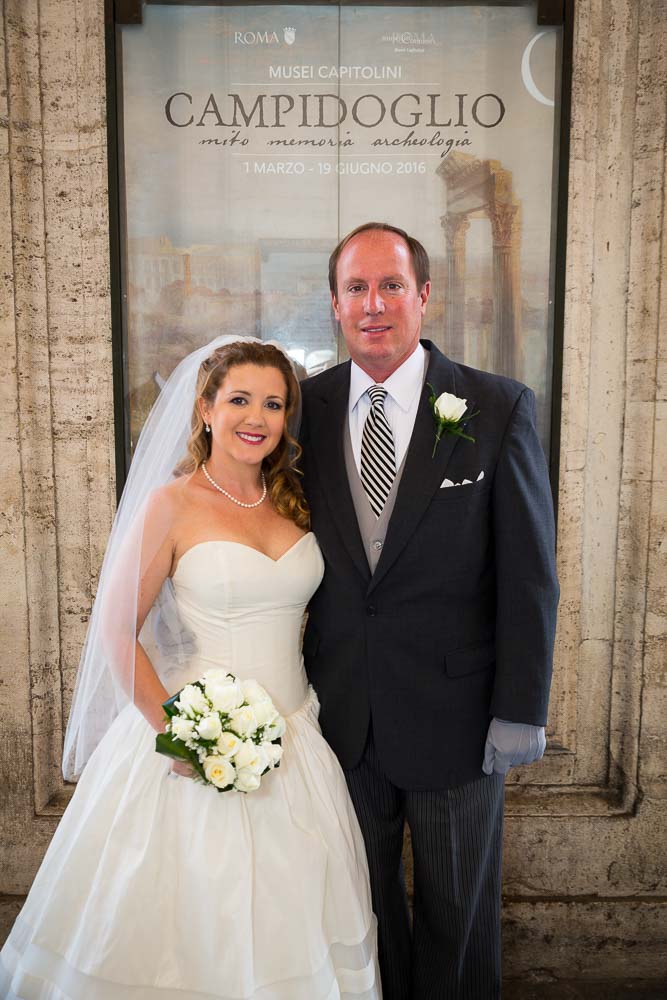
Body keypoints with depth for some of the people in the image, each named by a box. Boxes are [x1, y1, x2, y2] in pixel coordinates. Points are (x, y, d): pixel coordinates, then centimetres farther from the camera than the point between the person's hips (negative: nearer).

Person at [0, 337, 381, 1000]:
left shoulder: (293, 501, 5)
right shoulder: (171, 504, -10)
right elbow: (116, 630, -9)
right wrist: (172, 730, -16)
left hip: (293, 740, 5)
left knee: (285, 921, 17)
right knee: (188, 922, 11)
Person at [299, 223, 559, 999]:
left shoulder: (499, 407, -9)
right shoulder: (307, 408, -1)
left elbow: (529, 575, -8)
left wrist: (520, 710, -9)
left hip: (455, 712, -2)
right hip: (341, 714, 3)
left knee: (458, 912, 20)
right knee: (362, 906, 22)